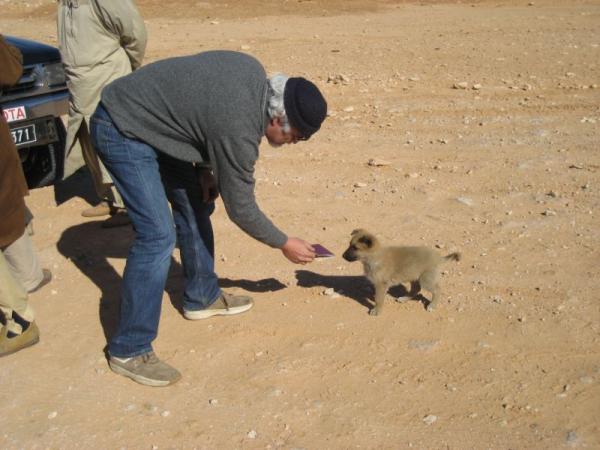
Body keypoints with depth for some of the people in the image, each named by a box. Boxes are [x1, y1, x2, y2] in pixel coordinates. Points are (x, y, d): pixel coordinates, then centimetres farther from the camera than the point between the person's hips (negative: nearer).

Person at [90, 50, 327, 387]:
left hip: (150, 119, 10)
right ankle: (129, 351, -6)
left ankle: (203, 298, 29)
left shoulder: (256, 74, -5)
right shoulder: (239, 129, -29)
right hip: (122, 131, -10)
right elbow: (241, 208, -17)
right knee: (158, 236, -16)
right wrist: (285, 244, -3)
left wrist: (204, 167, 2)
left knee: (195, 205, 13)